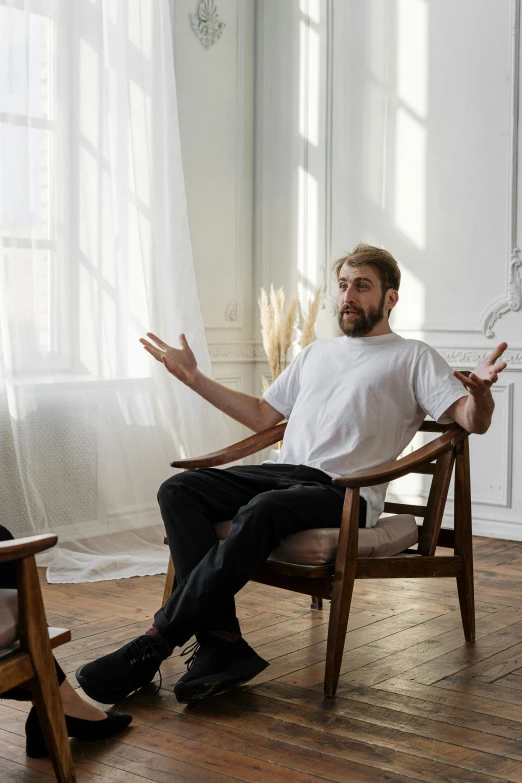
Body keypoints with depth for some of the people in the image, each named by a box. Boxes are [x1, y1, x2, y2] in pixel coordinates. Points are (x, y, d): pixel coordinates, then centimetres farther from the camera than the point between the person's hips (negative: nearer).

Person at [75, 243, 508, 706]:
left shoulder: (413, 357, 11)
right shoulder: (316, 353, 29)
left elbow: (473, 422, -1)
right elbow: (262, 417, 32)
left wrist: (480, 391, -26)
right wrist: (193, 377, 29)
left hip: (345, 492, -6)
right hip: (284, 472, 7)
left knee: (260, 512, -38)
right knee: (178, 490, -19)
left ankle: (157, 643, -31)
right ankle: (221, 641, -29)